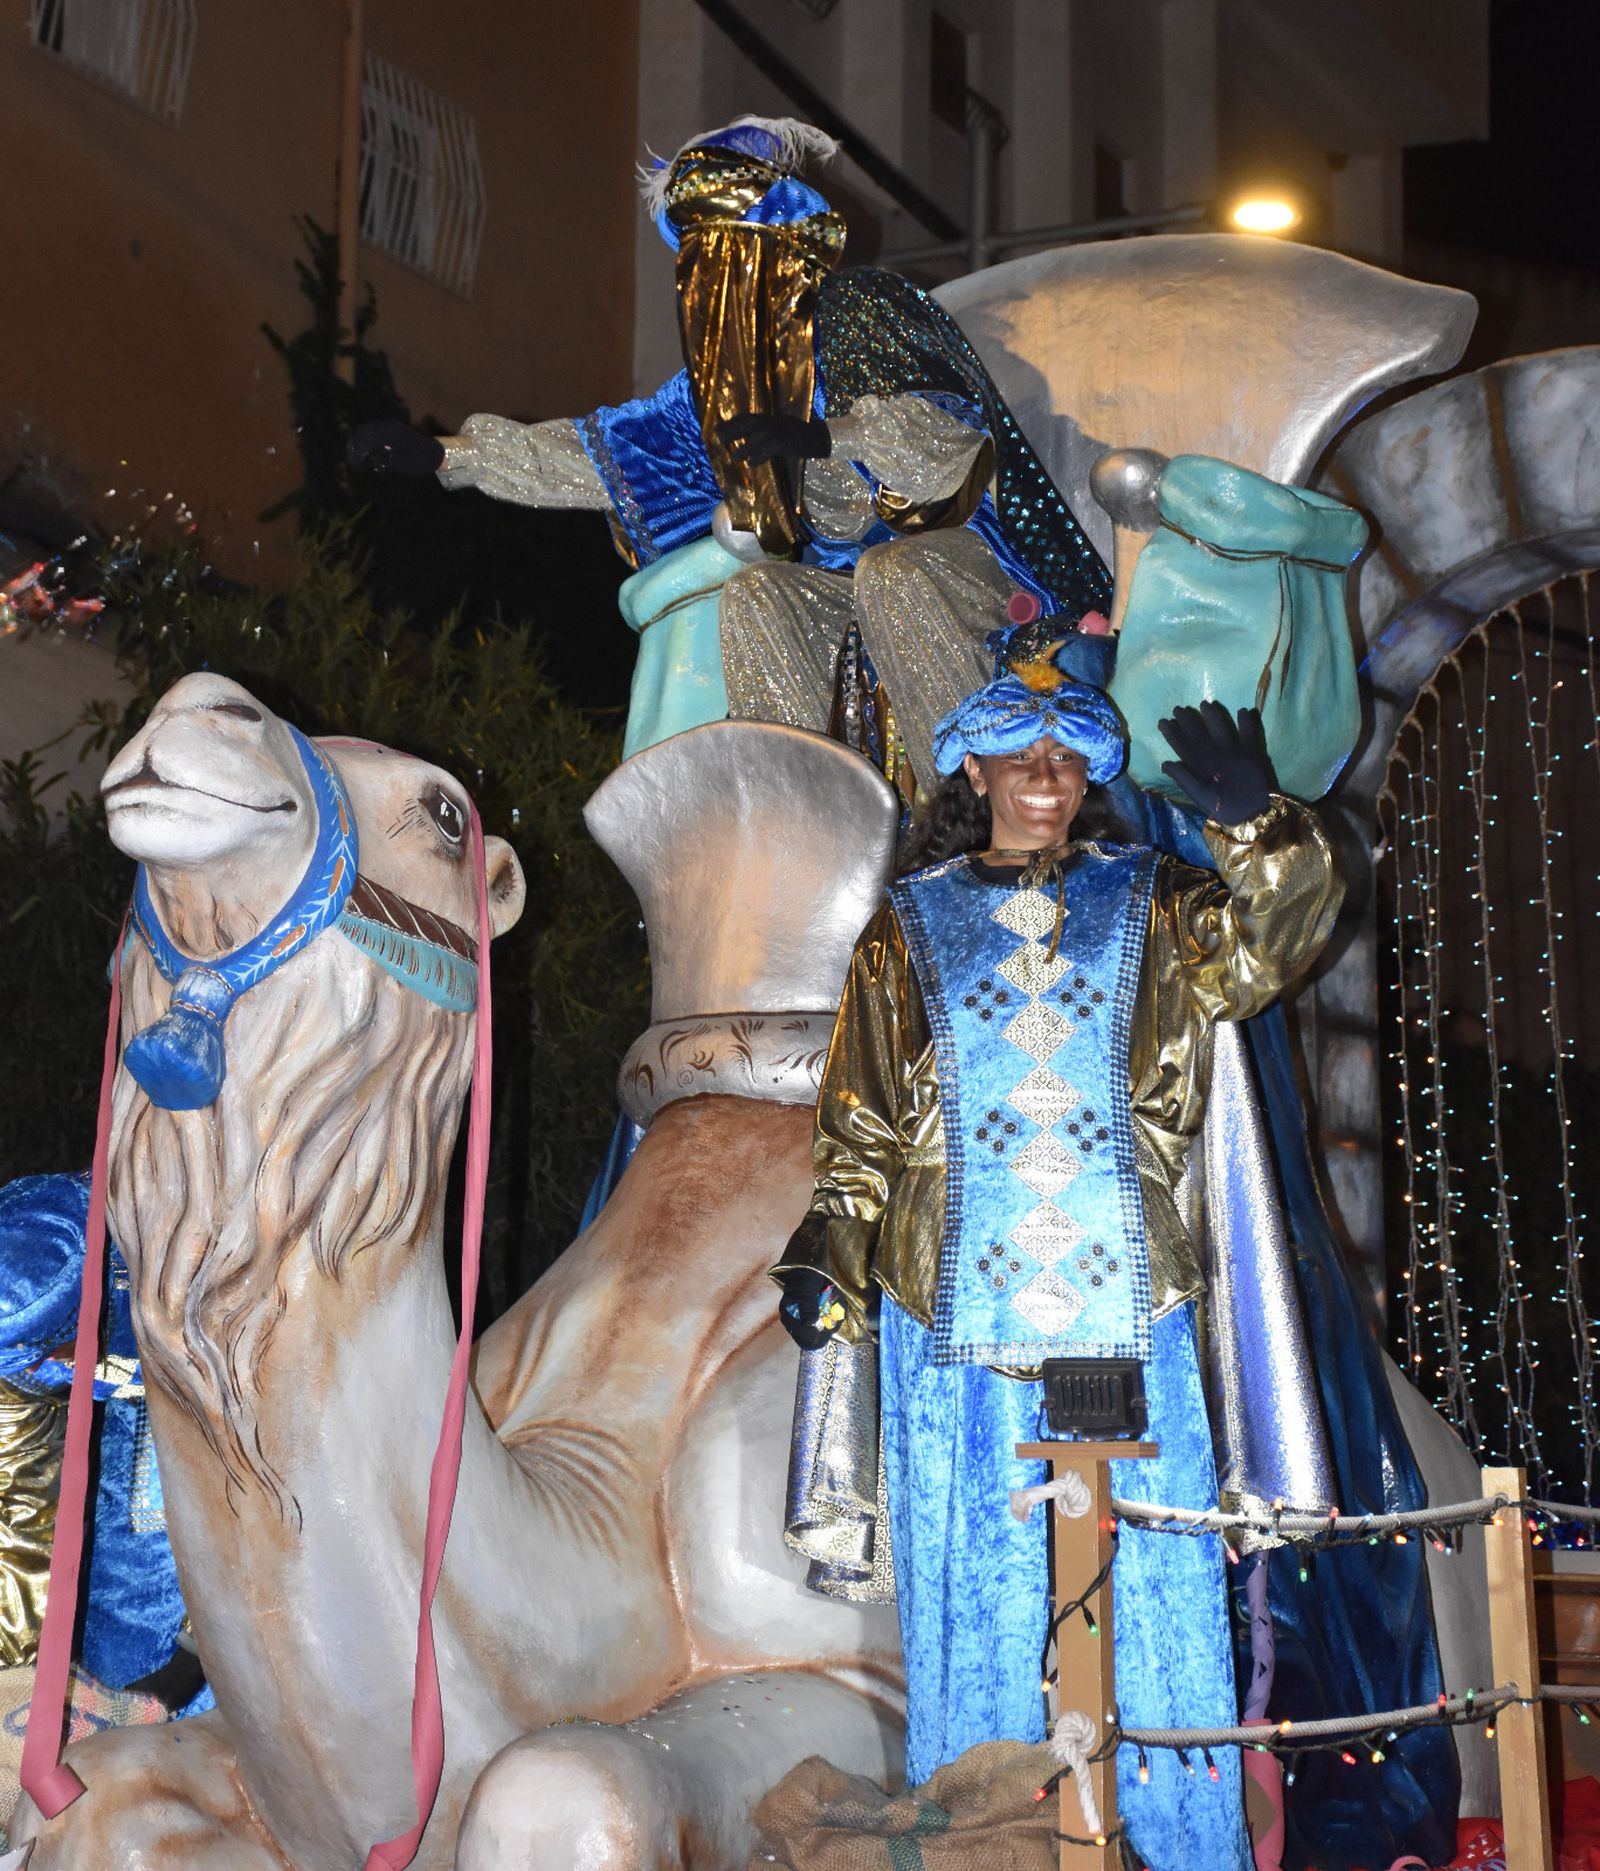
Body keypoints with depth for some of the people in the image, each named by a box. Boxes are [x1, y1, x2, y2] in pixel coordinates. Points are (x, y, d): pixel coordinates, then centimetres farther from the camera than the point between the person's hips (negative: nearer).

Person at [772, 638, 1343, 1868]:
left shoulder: (1152, 905, 13)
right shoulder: (909, 928, 13)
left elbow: (1276, 934, -3)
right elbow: (860, 1117, 11)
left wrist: (1259, 825, -20)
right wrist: (826, 1249, 0)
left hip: (1126, 1291, 0)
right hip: (955, 1293, 0)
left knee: (1157, 1569, 0)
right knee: (973, 1574, 2)